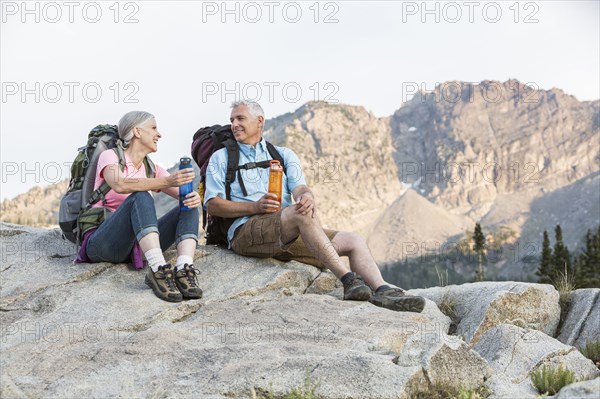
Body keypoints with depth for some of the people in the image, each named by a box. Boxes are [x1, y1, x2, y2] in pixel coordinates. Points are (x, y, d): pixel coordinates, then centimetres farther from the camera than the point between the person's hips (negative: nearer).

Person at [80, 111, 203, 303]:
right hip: (101, 243, -6)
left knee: (189, 207, -12)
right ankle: (158, 271, -45)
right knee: (141, 197, -30)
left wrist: (195, 198, -20)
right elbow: (120, 185, -23)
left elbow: (185, 194, 5)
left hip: (137, 246, 6)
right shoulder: (110, 156, 1)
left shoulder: (152, 169, 18)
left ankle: (184, 270, -37)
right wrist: (167, 181, -34)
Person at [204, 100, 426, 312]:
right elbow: (212, 205, 2)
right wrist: (255, 207, -14)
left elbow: (299, 187, 5)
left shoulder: (284, 155, 23)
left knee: (355, 241, -9)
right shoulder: (221, 158, 15)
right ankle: (348, 280, -37)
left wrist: (307, 196, -23)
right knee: (301, 213, -33)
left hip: (289, 236, 5)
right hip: (246, 230, -5)